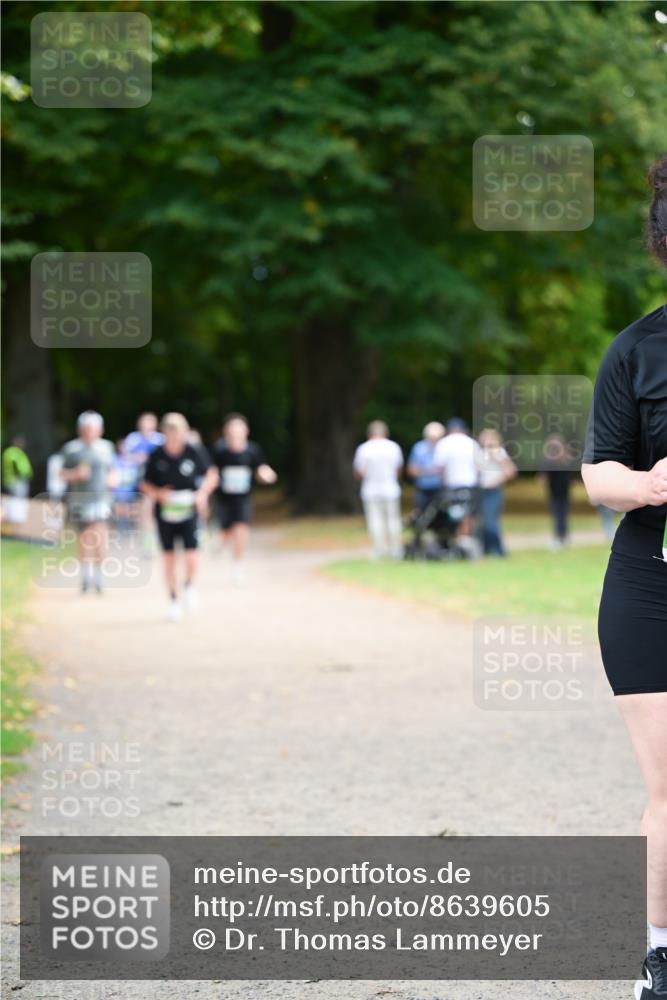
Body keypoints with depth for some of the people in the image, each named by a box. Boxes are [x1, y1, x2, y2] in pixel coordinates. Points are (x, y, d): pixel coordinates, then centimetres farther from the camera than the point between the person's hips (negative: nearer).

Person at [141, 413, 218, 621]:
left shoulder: (194, 453, -8)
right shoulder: (156, 455, -7)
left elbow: (211, 475, 6)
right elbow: (145, 484, 2)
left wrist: (203, 492, -11)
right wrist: (158, 493, -17)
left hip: (188, 512, -1)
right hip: (165, 512, 1)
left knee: (191, 557, -11)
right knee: (169, 557, 6)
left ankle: (189, 587, 20)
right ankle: (173, 600, 22)